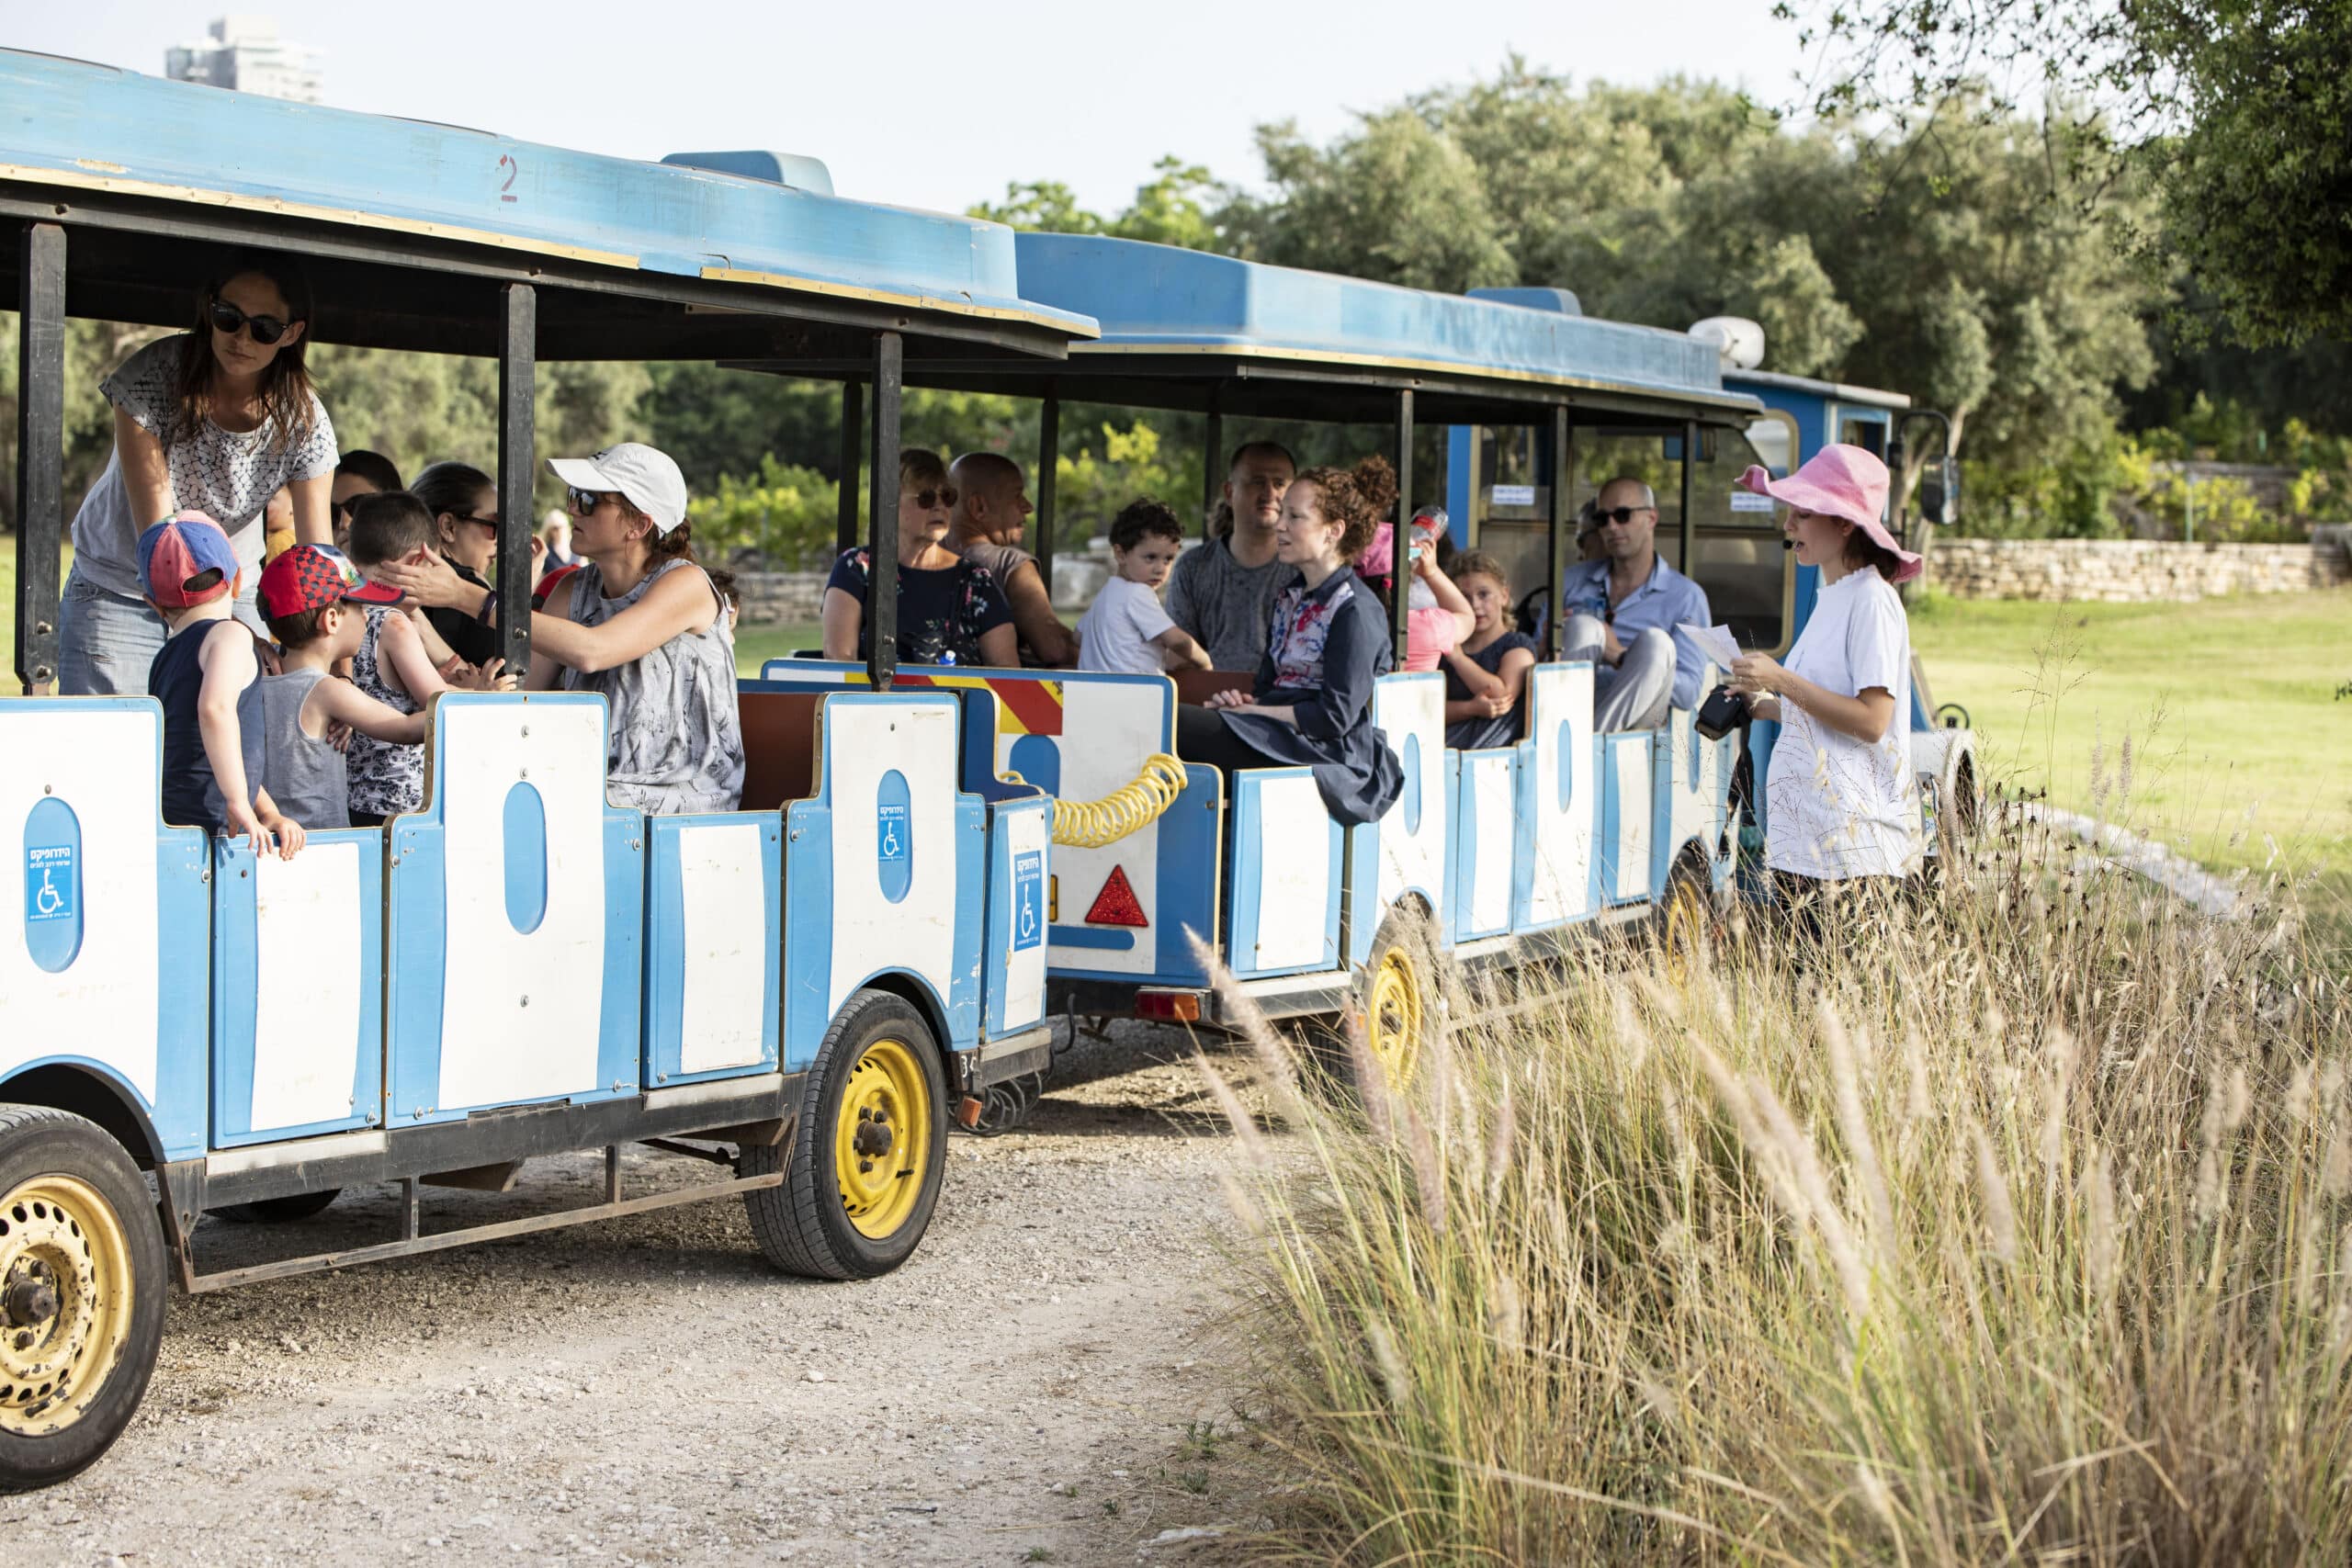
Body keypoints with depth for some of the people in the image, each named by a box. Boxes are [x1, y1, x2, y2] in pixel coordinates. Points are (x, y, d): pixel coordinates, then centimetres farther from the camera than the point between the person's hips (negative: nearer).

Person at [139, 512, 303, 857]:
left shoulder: (163, 660, 23)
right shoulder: (229, 635, 0)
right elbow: (216, 708, -19)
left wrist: (269, 813, 21)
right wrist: (239, 802, -17)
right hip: (204, 826, -8)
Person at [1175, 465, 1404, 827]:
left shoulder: (1356, 610, -8)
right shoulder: (1289, 599, 22)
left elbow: (1336, 716, -14)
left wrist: (1251, 711, -11)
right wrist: (1243, 702, -2)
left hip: (1325, 750, -9)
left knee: (1169, 725, -23)